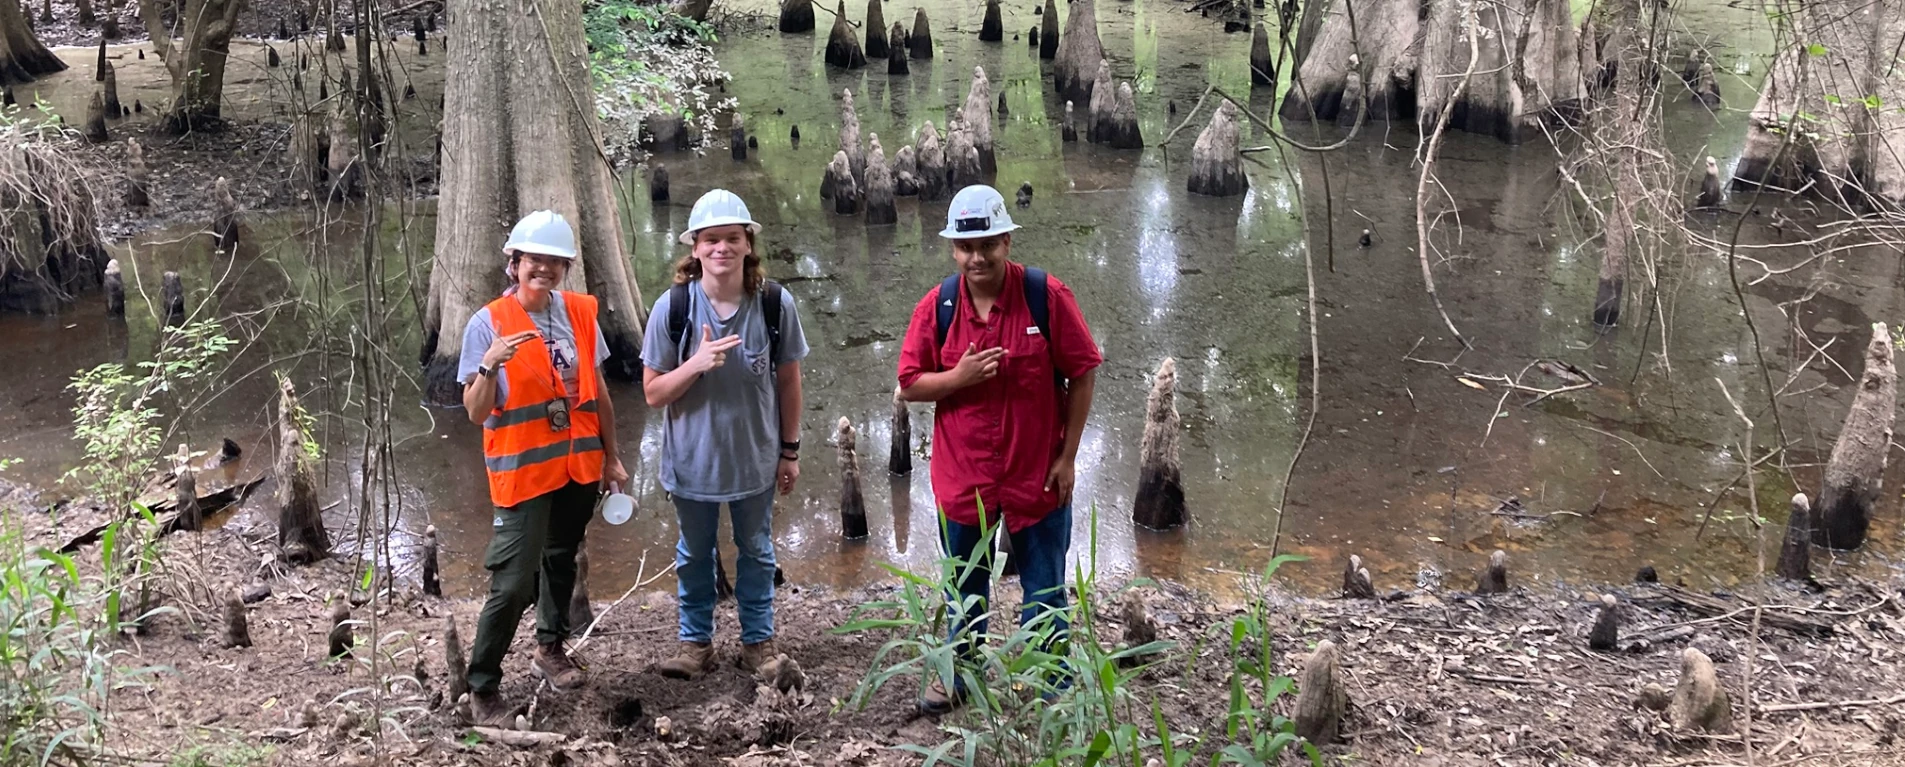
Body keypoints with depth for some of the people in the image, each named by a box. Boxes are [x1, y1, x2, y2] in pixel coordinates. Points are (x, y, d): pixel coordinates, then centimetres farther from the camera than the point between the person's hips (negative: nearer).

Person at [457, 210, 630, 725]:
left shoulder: (580, 313, 2)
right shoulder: (488, 323, -11)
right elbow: (476, 412, -13)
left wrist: (611, 456, 14)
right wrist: (490, 365, -31)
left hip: (579, 466, 5)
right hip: (523, 471, -5)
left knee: (562, 559, 21)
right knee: (513, 582, -8)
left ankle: (551, 649, 41)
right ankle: (483, 688, 5)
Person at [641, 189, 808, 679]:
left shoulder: (775, 304, -14)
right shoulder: (673, 307, -16)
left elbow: (788, 380, -2)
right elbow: (653, 393, -11)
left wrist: (790, 450, 3)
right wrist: (696, 364, -28)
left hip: (756, 459, 0)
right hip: (692, 460, 0)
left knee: (756, 552, 19)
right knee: (694, 555, 18)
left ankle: (758, 640, 37)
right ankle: (696, 642, 35)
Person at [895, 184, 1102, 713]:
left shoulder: (1047, 296, -11)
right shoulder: (937, 306, -4)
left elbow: (1082, 374, -5)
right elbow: (909, 385, 1)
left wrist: (1067, 457, -6)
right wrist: (959, 377, -19)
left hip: (1037, 472, -2)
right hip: (962, 475, 2)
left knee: (1044, 590, 9)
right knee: (965, 587, 18)